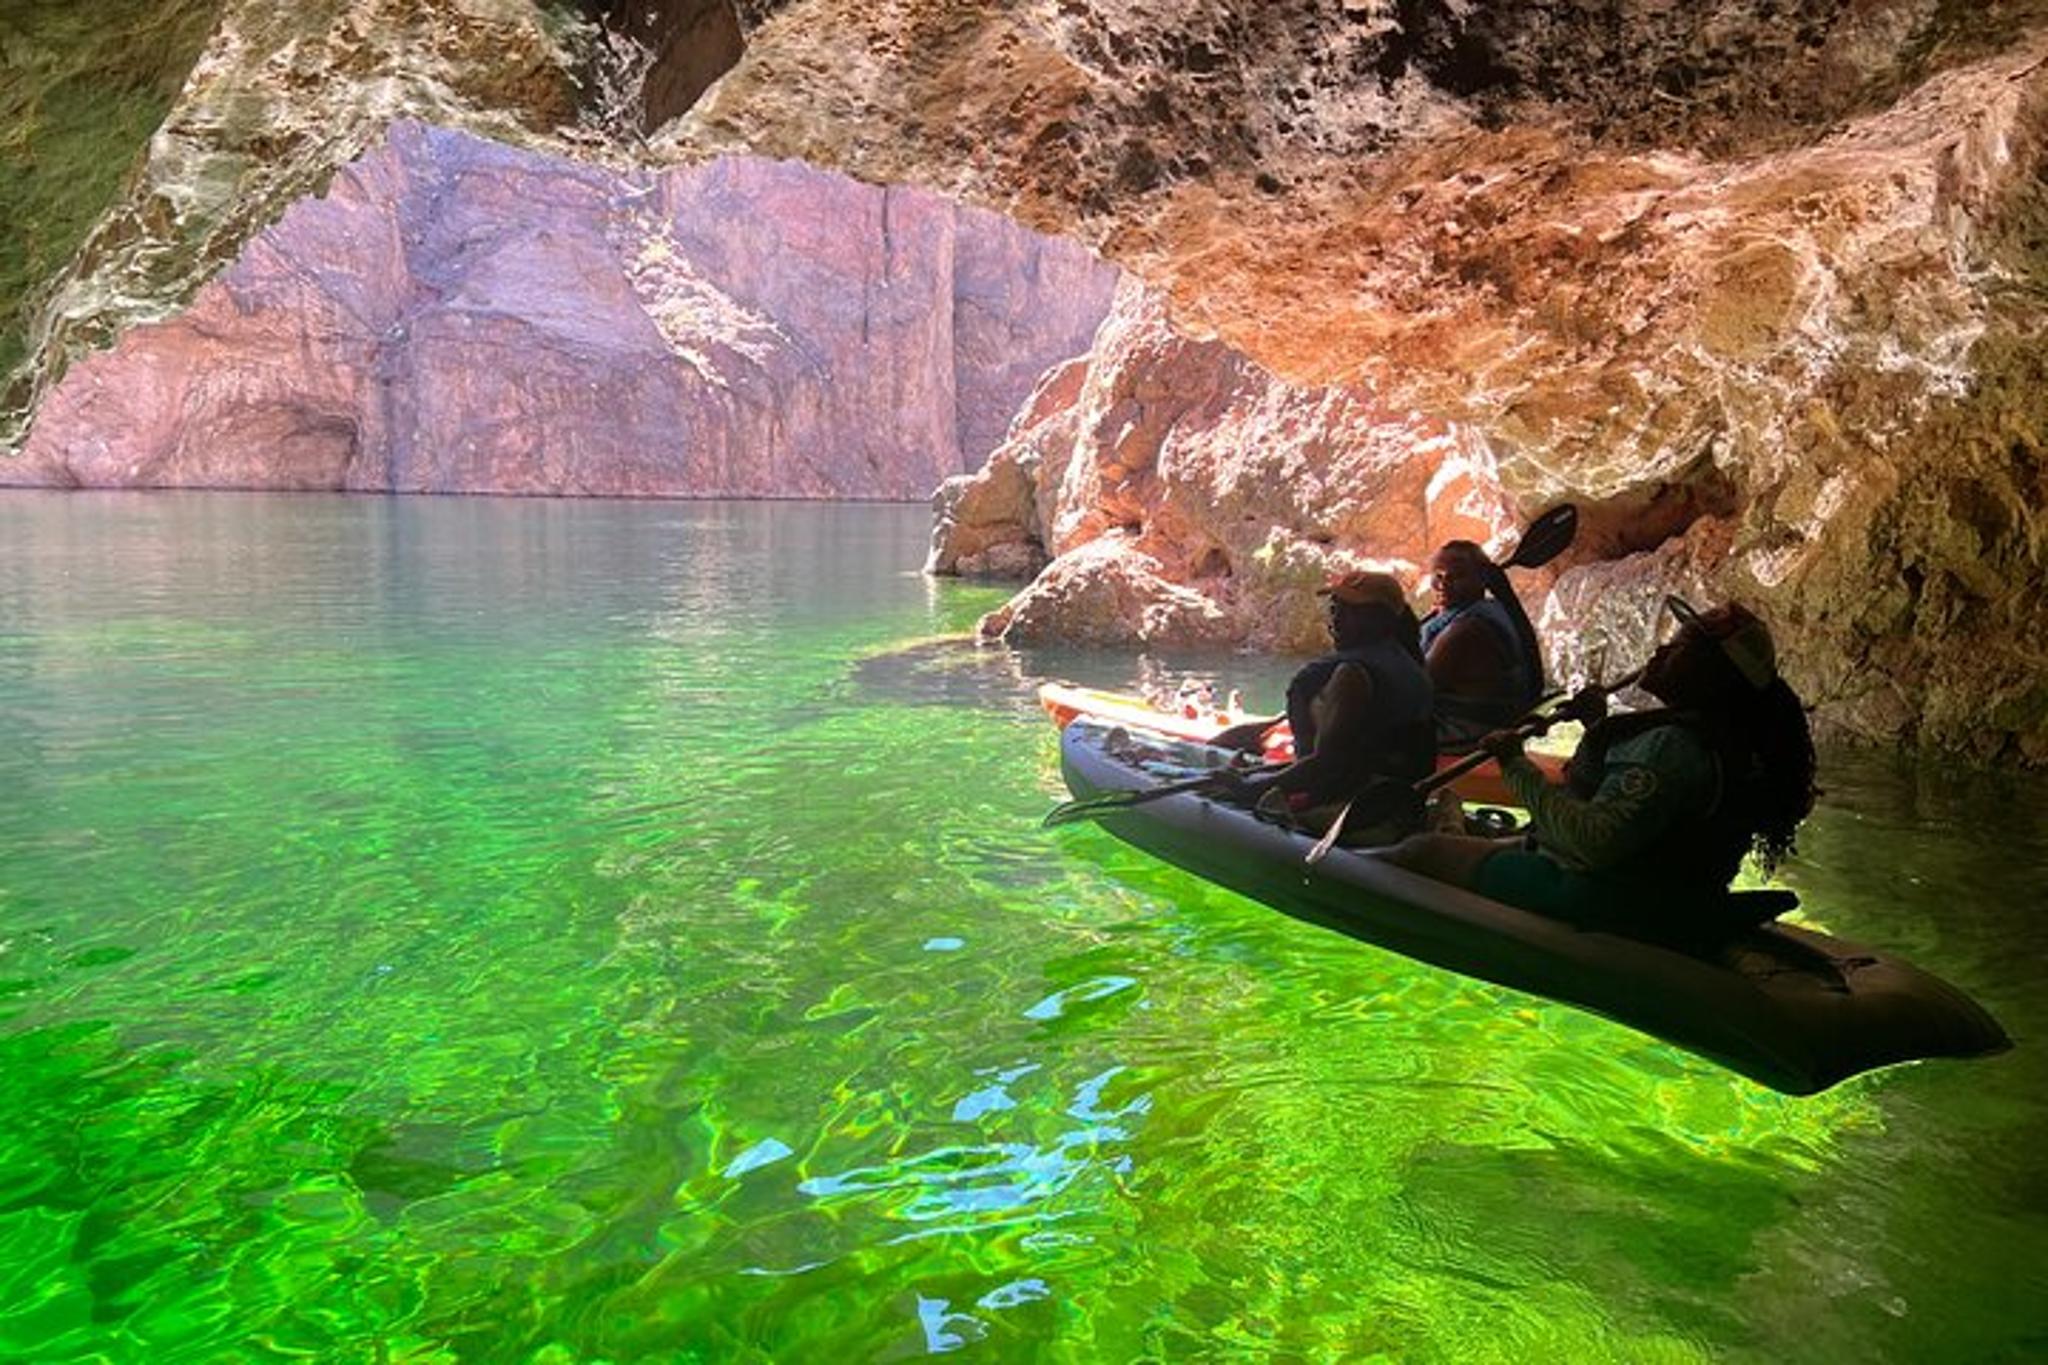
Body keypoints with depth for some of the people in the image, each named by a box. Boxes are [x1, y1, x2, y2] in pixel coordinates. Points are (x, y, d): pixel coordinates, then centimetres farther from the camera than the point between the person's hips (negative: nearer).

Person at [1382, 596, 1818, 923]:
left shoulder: (1674, 747, -25)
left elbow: (1590, 843, -33)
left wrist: (1518, 767, -26)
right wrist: (1598, 727, 13)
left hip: (1594, 903, -11)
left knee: (1426, 851, -6)